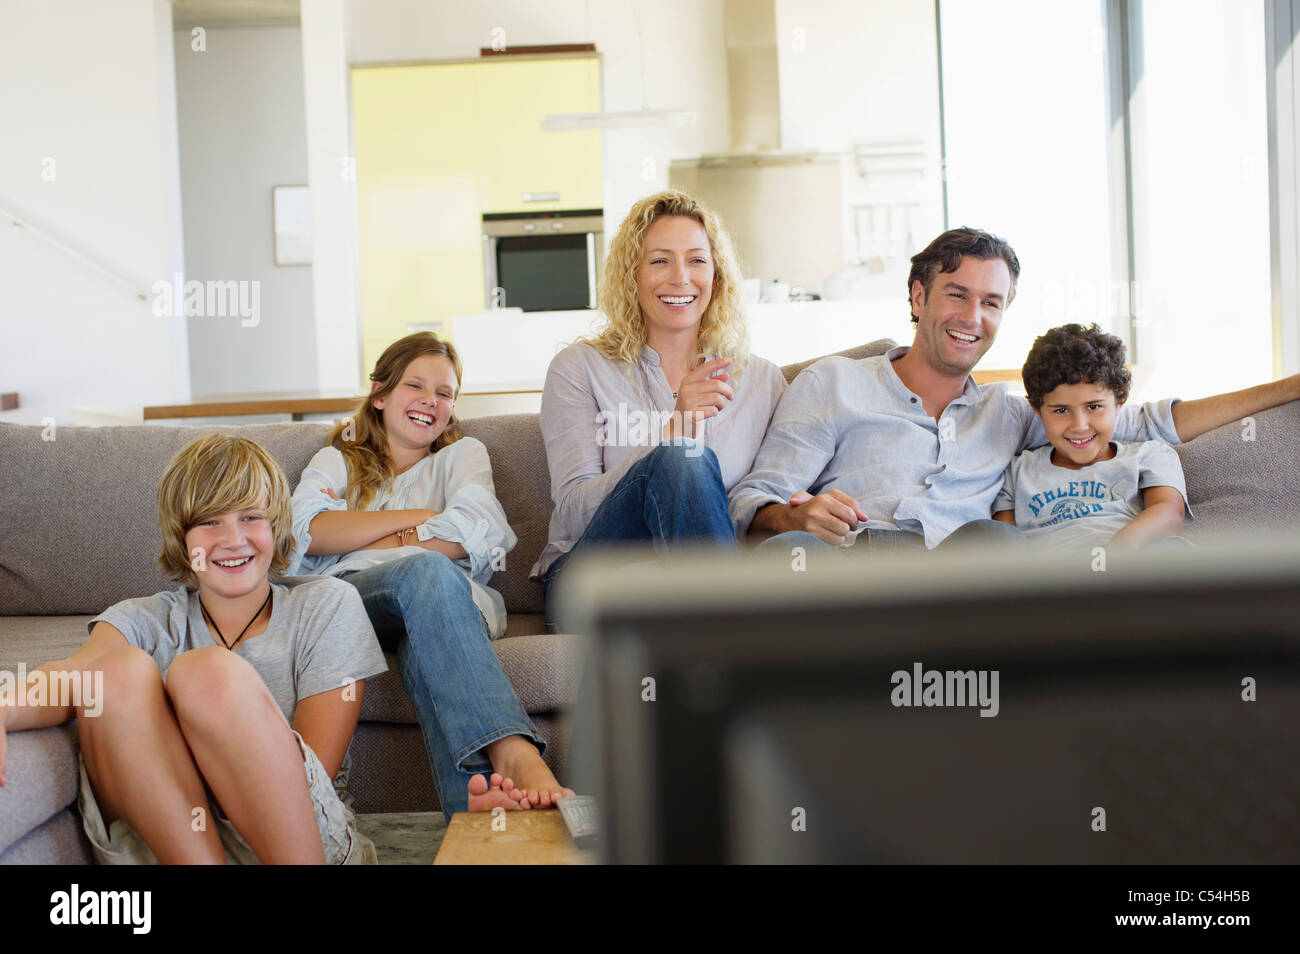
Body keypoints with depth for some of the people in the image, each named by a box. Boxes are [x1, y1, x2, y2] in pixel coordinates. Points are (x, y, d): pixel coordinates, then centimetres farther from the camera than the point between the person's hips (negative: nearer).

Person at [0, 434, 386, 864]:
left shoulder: (327, 607, 9)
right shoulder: (145, 620, 13)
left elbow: (314, 772, 0)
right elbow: (71, 676, -12)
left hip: (298, 839, -1)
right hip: (155, 845, 2)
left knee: (209, 670, -26)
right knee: (121, 671, -21)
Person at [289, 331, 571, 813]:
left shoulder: (463, 454, 29)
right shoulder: (336, 460, 31)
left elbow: (475, 534, 4)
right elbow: (308, 531, 6)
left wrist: (355, 537, 5)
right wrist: (420, 518, 2)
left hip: (454, 597, 0)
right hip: (342, 600, 0)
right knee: (427, 569, -36)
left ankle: (478, 791, -64)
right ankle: (517, 754, -60)